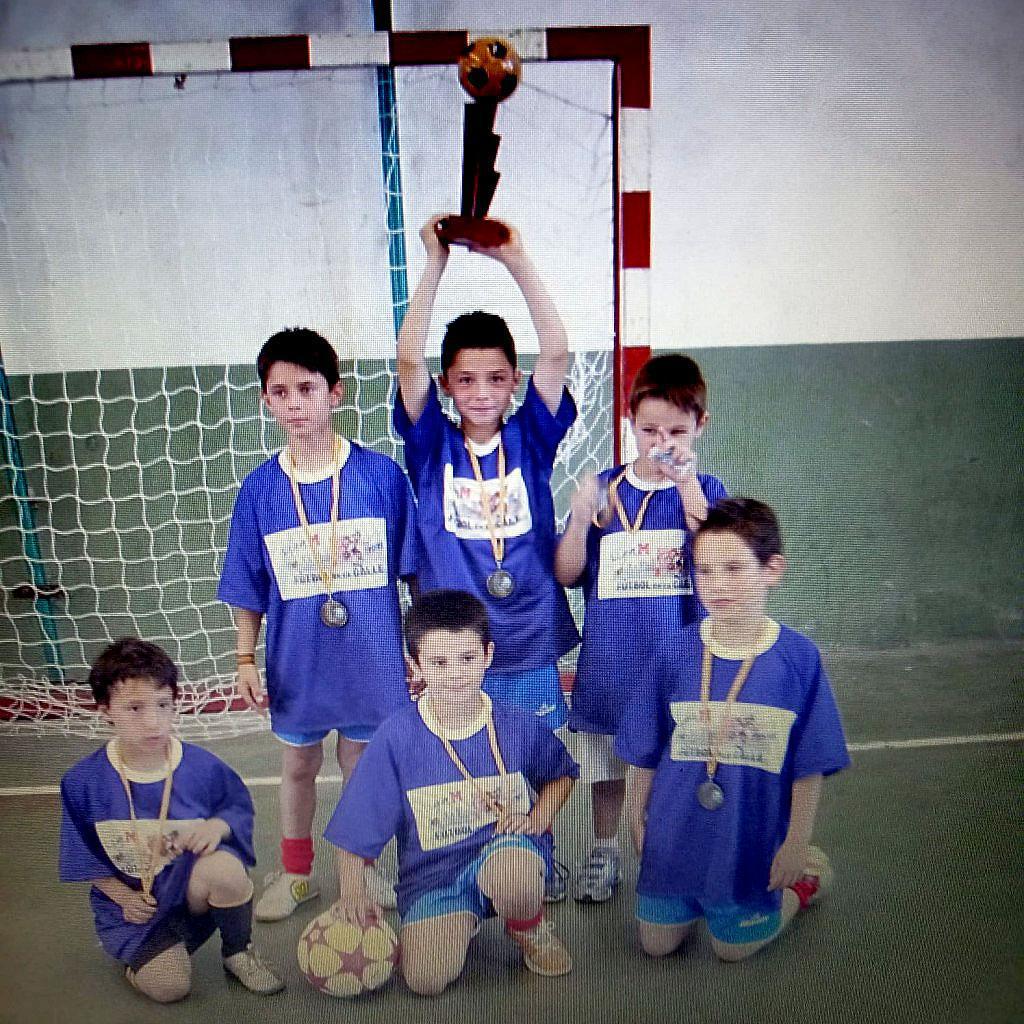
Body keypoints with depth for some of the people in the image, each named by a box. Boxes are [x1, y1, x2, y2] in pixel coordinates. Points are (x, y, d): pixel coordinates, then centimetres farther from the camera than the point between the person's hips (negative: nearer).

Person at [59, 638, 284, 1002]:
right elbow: (84, 855, 1)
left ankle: (239, 952, -4)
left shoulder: (203, 767, -13)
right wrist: (123, 897, -9)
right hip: (134, 901, 0)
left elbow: (240, 807, 3)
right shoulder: (83, 782, -12)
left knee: (224, 866, -34)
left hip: (194, 886, 0)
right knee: (170, 986, -18)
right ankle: (134, 953, 19)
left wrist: (218, 825, -20)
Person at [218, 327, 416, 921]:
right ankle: (296, 873, 43)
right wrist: (246, 659, 1)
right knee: (298, 766, 19)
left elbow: (415, 570, -4)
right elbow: (249, 587, 2)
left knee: (363, 762, 17)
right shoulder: (260, 487, -6)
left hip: (370, 653, -1)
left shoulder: (381, 474, -12)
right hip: (296, 658, 2)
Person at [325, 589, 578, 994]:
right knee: (426, 979, -22)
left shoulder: (518, 726, -8)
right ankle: (461, 921, 15)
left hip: (506, 845, -1)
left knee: (514, 873, -37)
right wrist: (352, 890, -14)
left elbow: (562, 775, 12)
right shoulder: (396, 736, -11)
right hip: (432, 870, 1)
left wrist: (537, 818, -6)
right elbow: (353, 827, -3)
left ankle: (532, 931, 2)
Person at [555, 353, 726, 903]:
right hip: (610, 655, 2)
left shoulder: (704, 490, -1)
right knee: (603, 756, 17)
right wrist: (581, 516, -20)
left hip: (680, 655, -1)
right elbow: (566, 575, -3)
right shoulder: (604, 487, 0)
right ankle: (605, 847, 41)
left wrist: (687, 485, -24)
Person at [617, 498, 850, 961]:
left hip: (752, 840, -2)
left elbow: (808, 765, -7)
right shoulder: (678, 651, -13)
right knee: (657, 943, 16)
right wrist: (636, 817, 5)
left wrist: (796, 843, -3)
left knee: (734, 947, 17)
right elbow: (644, 752, -1)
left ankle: (804, 878, 37)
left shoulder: (798, 657, -16)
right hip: (674, 833, 2)